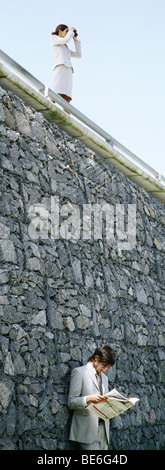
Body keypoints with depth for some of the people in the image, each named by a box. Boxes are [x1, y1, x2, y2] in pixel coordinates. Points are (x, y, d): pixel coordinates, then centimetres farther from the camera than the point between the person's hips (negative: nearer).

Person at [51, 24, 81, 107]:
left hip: (68, 72, 7)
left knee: (66, 100, -10)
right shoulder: (54, 38, 17)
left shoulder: (65, 48, 37)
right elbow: (66, 40, -3)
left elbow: (78, 54, 33)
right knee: (57, 95, -26)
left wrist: (76, 40, 33)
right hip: (60, 68, -7)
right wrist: (71, 31, 14)